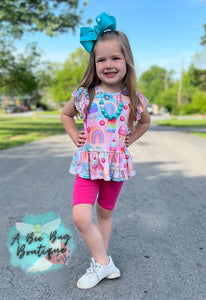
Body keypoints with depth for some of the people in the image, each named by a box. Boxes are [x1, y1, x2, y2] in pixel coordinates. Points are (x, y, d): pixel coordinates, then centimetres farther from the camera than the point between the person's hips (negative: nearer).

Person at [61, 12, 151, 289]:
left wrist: (130, 139, 4)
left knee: (105, 213, 16)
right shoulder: (85, 94, -5)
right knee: (81, 217, -12)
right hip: (88, 163, 0)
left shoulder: (134, 99, -4)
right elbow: (66, 114, 14)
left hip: (116, 164, 1)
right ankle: (103, 262, 7)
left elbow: (145, 122, 17)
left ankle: (100, 260, 34)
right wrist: (76, 137, 1)